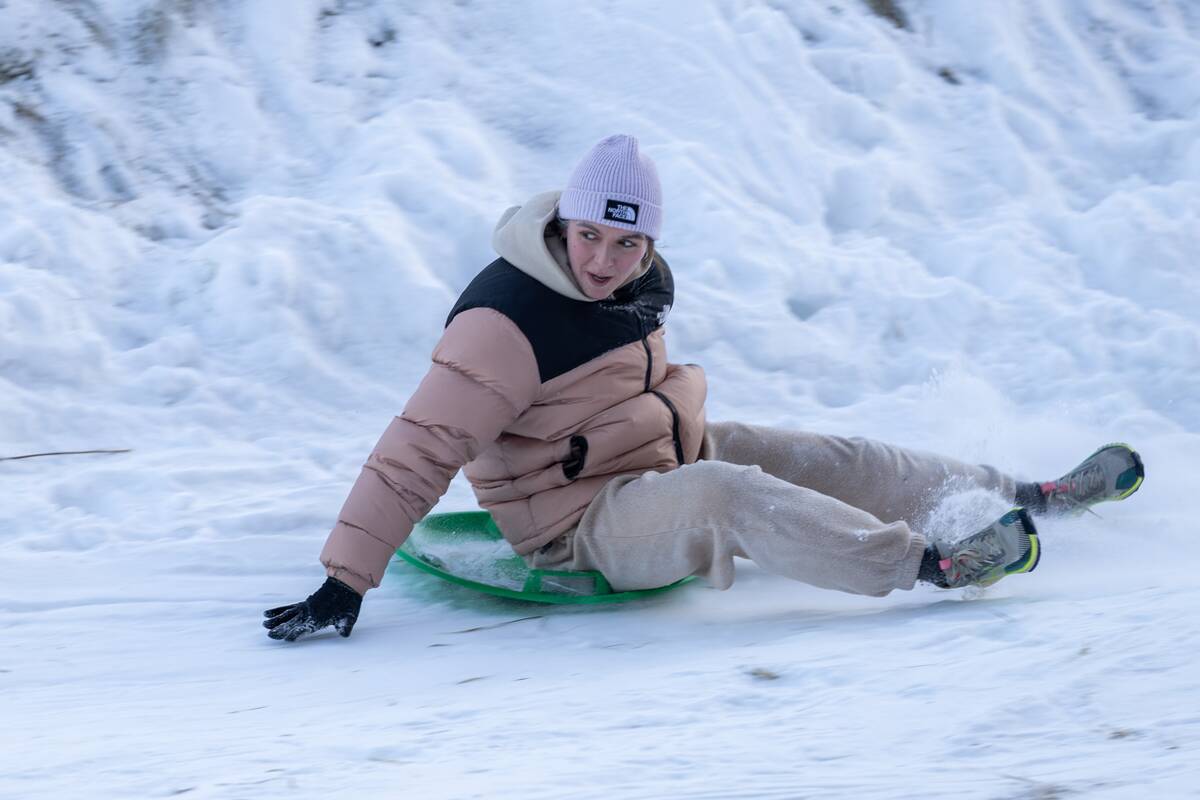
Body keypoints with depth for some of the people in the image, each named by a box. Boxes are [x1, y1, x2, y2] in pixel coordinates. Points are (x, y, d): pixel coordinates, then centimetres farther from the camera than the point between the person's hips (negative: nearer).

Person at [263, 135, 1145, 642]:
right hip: (578, 522, -9)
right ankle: (928, 563, -39)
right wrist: (345, 581, -32)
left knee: (834, 461, 5)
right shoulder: (509, 322, -25)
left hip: (668, 457, 9)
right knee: (726, 492, -34)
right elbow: (418, 450, -28)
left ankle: (1031, 497, 14)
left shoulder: (641, 282, 0)